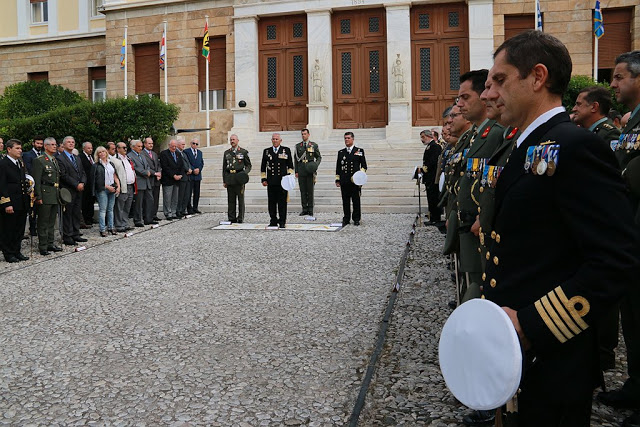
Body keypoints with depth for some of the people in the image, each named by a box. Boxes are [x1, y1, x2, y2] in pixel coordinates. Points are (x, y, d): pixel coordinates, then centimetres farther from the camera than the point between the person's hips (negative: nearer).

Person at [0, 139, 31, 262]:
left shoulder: (21, 163, 15)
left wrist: (28, 194, 11)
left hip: (22, 204, 8)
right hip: (10, 204, -8)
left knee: (19, 230, 14)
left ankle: (16, 251, 24)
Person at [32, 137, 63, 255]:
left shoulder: (55, 160, 17)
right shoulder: (39, 161, -8)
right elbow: (37, 180, -12)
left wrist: (59, 193, 16)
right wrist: (39, 197, -17)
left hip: (55, 195, 8)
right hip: (45, 195, -8)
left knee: (52, 221, 14)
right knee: (43, 222, -2)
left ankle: (50, 243, 22)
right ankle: (42, 246, 3)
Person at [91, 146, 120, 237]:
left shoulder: (111, 164, 15)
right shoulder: (96, 165, -2)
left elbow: (115, 176, 16)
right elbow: (96, 179, -7)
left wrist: (118, 186, 1)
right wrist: (107, 186, -12)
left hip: (112, 189, 5)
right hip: (102, 189, -5)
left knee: (110, 209, 9)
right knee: (102, 209, -6)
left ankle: (111, 227, 16)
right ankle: (102, 229, -3)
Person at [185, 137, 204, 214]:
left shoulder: (200, 152, 16)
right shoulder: (186, 151, -1)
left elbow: (202, 163, 13)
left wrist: (198, 169, -5)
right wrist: (193, 170, -14)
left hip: (198, 175, 5)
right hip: (190, 175, -5)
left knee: (197, 193, 7)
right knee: (189, 193, -4)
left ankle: (195, 208, 14)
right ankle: (189, 209, 0)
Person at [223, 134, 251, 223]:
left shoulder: (243, 152, 5)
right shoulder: (226, 153, 14)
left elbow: (248, 165, 7)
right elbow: (224, 168, 16)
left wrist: (245, 173, -13)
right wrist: (224, 181, 11)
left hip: (239, 178, -3)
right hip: (229, 178, 3)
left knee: (241, 199, -2)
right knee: (231, 200, 4)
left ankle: (240, 218, 3)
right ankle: (231, 218, 9)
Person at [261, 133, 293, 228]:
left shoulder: (286, 150, 7)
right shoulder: (266, 151, 12)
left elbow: (290, 165, 9)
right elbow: (263, 166, 14)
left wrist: (289, 176, -2)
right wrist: (263, 179, 7)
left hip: (283, 181, -2)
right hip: (271, 182, 2)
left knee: (282, 202, -1)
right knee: (272, 202, 4)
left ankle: (282, 222, 6)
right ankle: (273, 221, 12)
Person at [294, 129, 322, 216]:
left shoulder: (314, 145, 4)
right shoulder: (298, 146, 10)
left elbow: (319, 157, 8)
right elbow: (296, 159, 12)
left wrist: (316, 164, -11)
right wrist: (296, 171, 6)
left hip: (310, 170, -2)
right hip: (301, 170, 2)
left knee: (310, 190, -1)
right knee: (303, 190, 3)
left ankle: (310, 210, 5)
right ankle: (304, 209, 9)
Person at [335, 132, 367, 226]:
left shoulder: (360, 151, 8)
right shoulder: (341, 152, 14)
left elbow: (364, 166, 9)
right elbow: (338, 168, 14)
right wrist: (337, 180, 7)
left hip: (355, 181, -2)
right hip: (344, 182, 2)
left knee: (356, 200, 1)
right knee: (345, 201, 3)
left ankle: (356, 219, 10)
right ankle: (346, 219, 12)